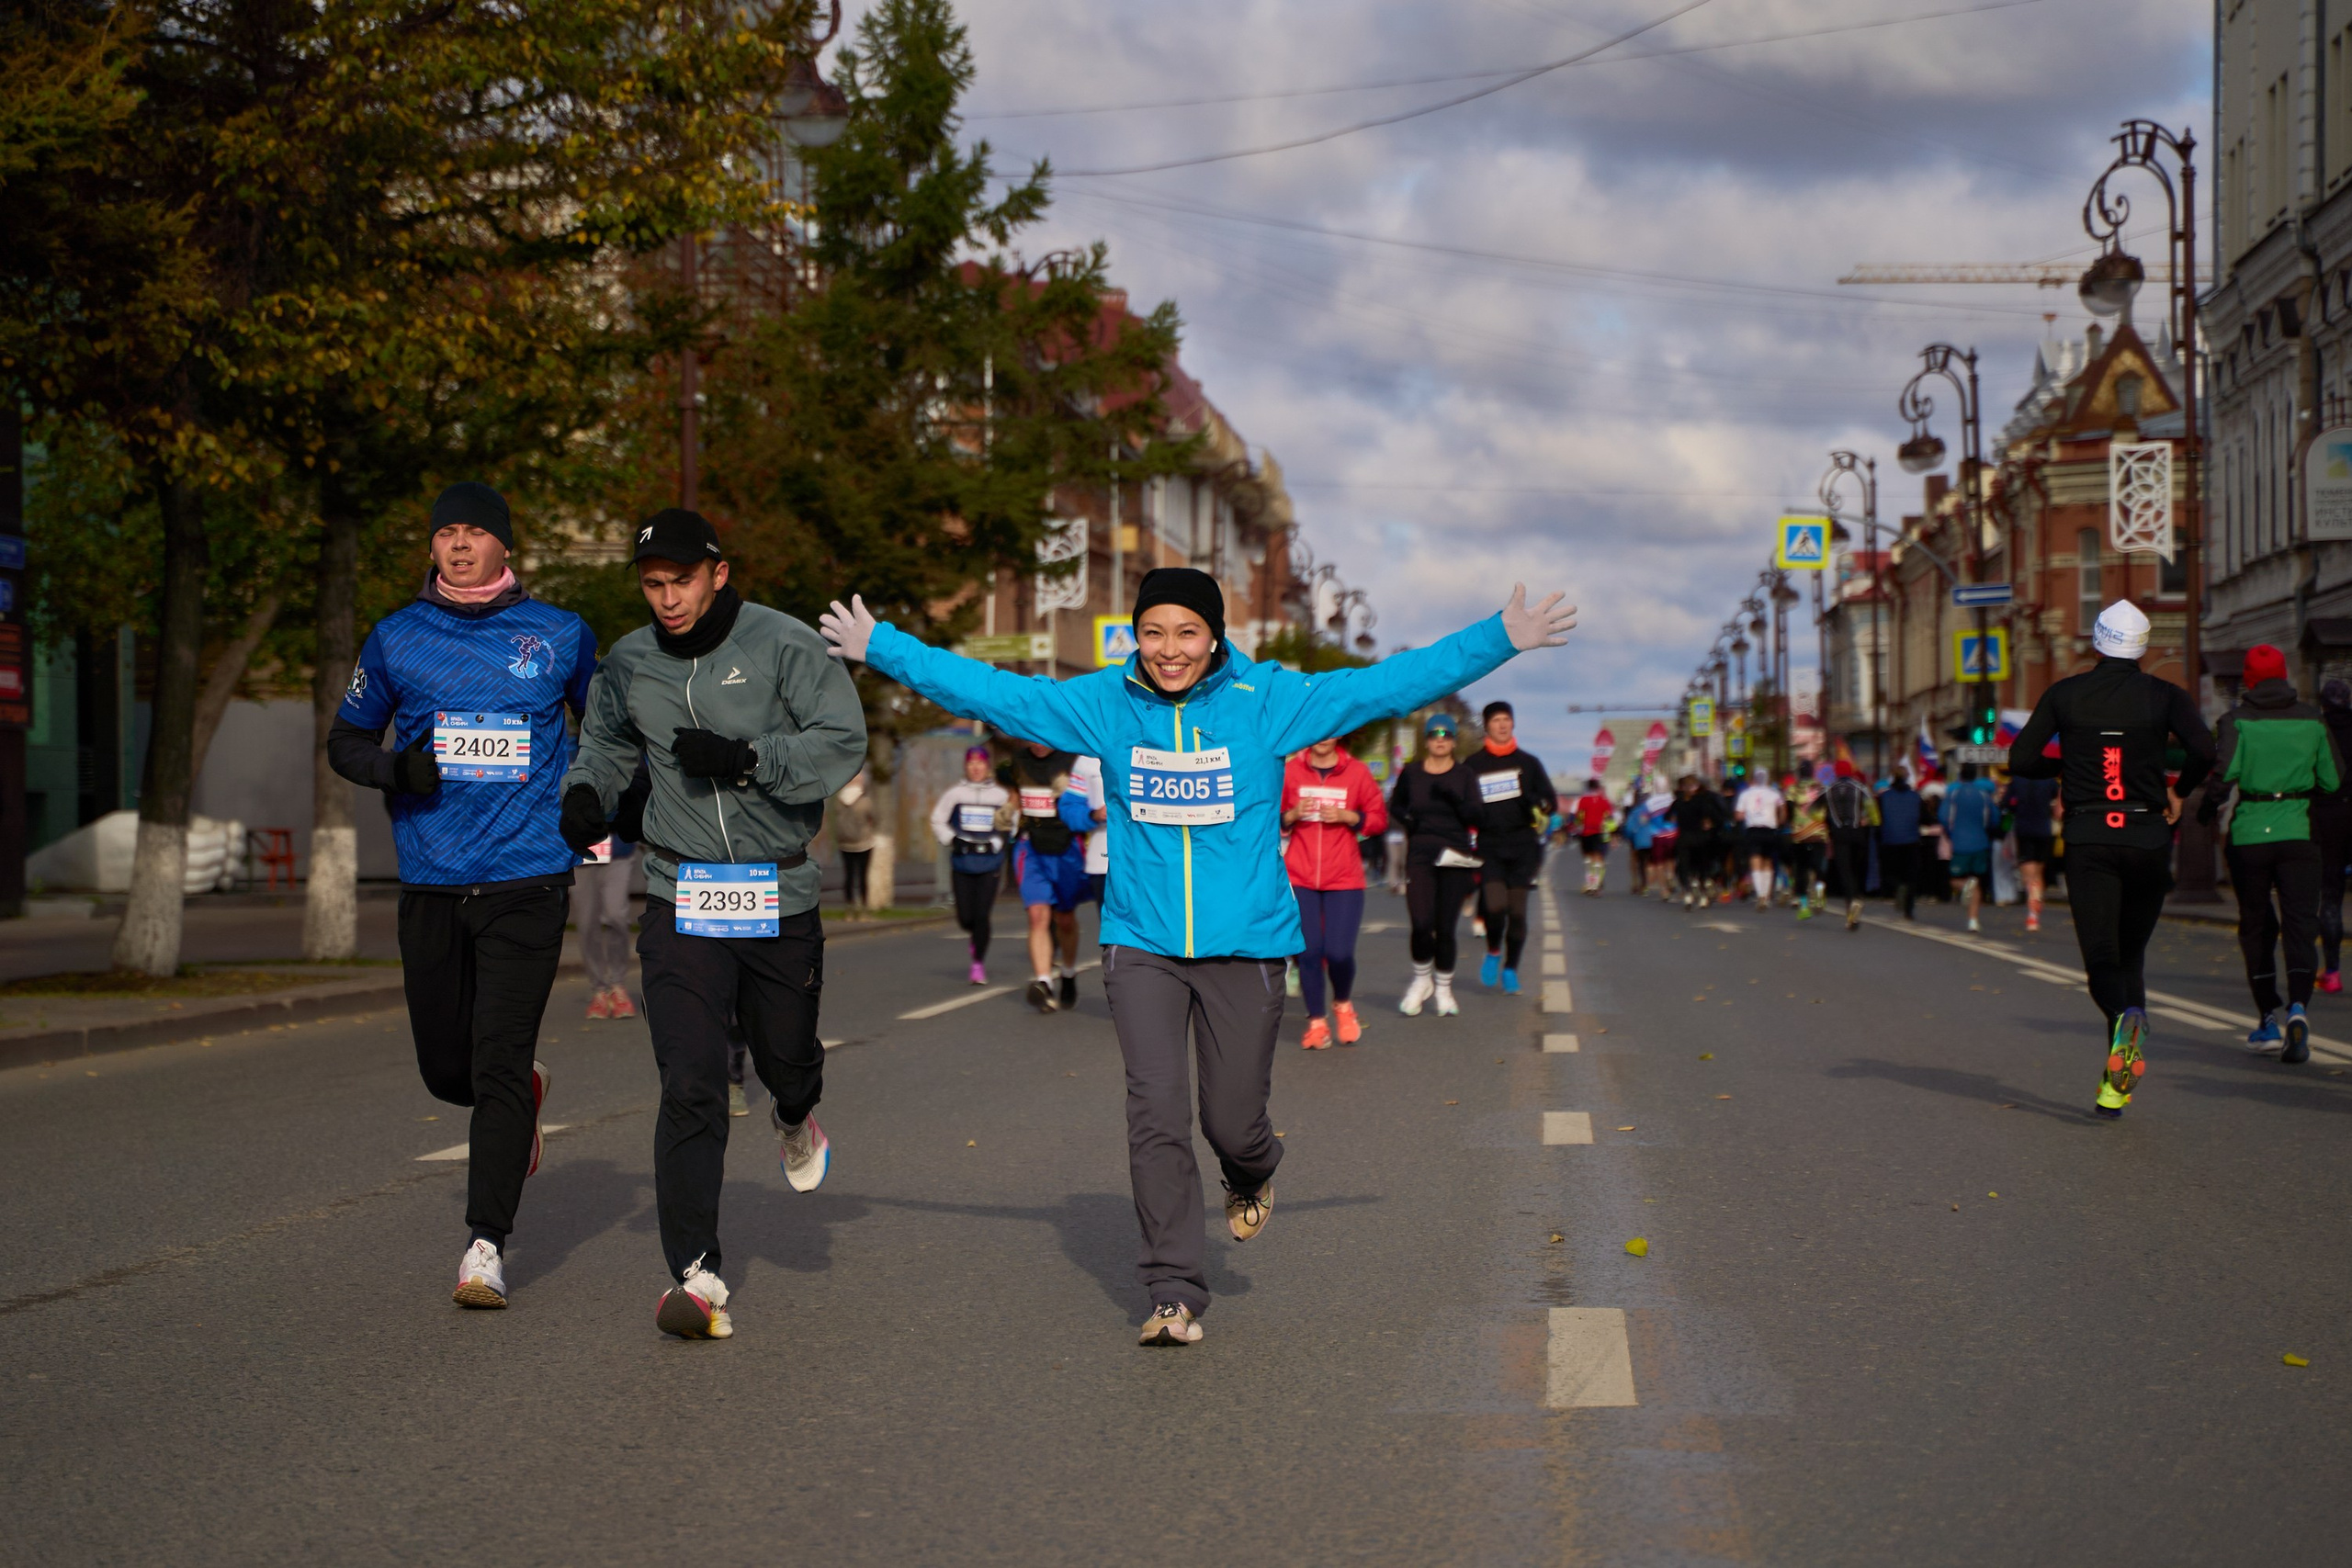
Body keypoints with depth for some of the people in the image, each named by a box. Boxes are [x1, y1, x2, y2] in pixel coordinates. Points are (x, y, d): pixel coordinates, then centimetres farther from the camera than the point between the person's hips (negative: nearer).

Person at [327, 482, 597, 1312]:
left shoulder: (561, 636, 4)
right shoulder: (397, 638, 6)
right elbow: (346, 740, 14)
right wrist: (395, 769, -8)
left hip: (528, 878, -2)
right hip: (431, 883, 3)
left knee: (499, 1065, -10)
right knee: (446, 1068, 9)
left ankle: (487, 1244, -4)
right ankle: (522, 1089, 43)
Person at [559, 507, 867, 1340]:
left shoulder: (784, 645, -7)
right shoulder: (629, 664, 5)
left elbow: (841, 744, -13)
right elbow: (606, 740, 25)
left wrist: (745, 758, -24)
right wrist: (585, 790, 4)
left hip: (780, 898, -1)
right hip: (682, 902, 1)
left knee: (787, 1057, 17)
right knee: (690, 1086, -12)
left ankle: (793, 1115, 57)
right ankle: (696, 1273, -10)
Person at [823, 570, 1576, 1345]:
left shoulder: (1268, 700, -4)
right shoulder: (1102, 704, 1)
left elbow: (1390, 683, -6)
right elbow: (990, 691, 6)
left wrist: (1501, 640, -10)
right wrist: (880, 647, 6)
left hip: (1245, 944, -1)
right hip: (1140, 944, 1)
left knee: (1233, 1123, 4)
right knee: (1155, 1114, -10)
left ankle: (1252, 1178, 43)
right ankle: (1176, 1295, -1)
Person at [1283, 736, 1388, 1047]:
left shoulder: (1357, 772, 4)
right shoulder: (1290, 770, 4)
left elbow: (1379, 819, 7)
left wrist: (1348, 816, -9)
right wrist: (1292, 815, -11)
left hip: (1344, 880, -1)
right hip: (1299, 879, 1)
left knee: (1339, 952, -9)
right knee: (1308, 951, -5)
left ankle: (1343, 1004, 22)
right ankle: (1316, 1022, 10)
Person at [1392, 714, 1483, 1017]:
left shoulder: (1464, 775, 6)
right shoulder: (1410, 772, 7)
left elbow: (1474, 816, -2)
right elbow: (1394, 806, 17)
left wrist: (1455, 800, -20)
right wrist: (1407, 817, -4)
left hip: (1454, 856, 0)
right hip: (1419, 855, 0)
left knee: (1445, 927, -1)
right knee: (1421, 924, -14)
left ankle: (1444, 988, 18)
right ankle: (1422, 980, 12)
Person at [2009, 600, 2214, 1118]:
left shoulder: (2065, 695, 3)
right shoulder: (2165, 696, 1)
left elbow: (2021, 759, -1)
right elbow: (2203, 749, -15)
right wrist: (2178, 790, 4)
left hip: (2088, 841, -1)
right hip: (2148, 839, 1)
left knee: (2101, 959, -4)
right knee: (2131, 955, 14)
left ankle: (2126, 1017, -39)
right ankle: (2116, 1085, 6)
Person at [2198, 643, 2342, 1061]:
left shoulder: (2237, 720, -4)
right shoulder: (2311, 719, 4)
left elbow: (2224, 773, -16)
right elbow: (2332, 780, 6)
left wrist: (2207, 809, 1)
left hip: (2249, 834, -1)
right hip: (2297, 834, 1)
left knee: (2256, 925, 13)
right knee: (2300, 921, -3)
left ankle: (2268, 1019, 17)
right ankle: (2298, 1006, -26)